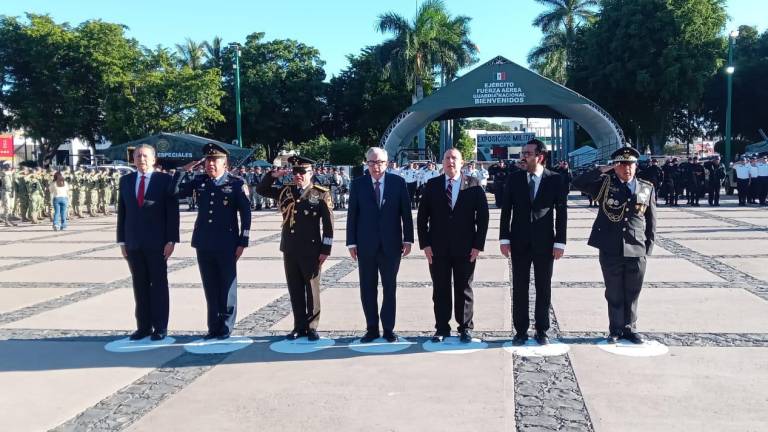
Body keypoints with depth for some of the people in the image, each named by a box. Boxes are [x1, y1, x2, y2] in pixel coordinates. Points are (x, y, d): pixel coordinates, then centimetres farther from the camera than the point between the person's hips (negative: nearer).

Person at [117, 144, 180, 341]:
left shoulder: (165, 180, -2)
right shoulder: (125, 181, 11)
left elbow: (172, 212, -5)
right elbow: (122, 212, 11)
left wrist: (171, 240, -10)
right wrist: (122, 241, 7)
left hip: (157, 243, -3)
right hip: (133, 243, 4)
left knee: (159, 285, 3)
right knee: (140, 286, 7)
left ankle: (160, 328, 10)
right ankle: (143, 326, 15)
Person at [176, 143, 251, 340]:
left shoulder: (237, 183, -4)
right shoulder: (199, 181, 8)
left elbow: (246, 214, -5)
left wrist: (243, 242, -8)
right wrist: (184, 171, -1)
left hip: (226, 244, -4)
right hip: (203, 243, 4)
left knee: (227, 286, 5)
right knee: (210, 287, 10)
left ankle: (225, 327, 16)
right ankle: (213, 327, 20)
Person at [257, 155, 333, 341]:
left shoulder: (321, 194, -5)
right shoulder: (286, 191, 8)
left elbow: (328, 223, -6)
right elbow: (261, 190, 15)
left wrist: (325, 249, -9)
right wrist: (274, 175, -3)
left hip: (311, 251, -4)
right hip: (290, 250, 4)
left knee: (312, 289, 5)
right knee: (295, 290, 10)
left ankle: (312, 327, 15)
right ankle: (299, 326, 20)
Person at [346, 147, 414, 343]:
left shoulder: (399, 182, -1)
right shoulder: (358, 184, 1)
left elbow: (406, 212, 1)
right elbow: (352, 215, 1)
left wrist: (408, 239, -3)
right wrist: (352, 243, -3)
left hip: (391, 244, 0)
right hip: (366, 245, 1)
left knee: (390, 288, 8)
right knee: (367, 289, 6)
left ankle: (388, 328, 19)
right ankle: (372, 328, 18)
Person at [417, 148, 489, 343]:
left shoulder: (473, 185, 1)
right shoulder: (432, 185, 4)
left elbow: (483, 216, -1)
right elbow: (422, 216, 4)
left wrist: (478, 245, -6)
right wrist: (425, 244, -3)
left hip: (465, 248, -1)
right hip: (438, 248, 1)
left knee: (464, 290, 8)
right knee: (440, 290, 7)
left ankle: (465, 328, 20)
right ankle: (442, 328, 18)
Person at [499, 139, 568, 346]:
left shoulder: (555, 180, -3)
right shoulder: (514, 179, 2)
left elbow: (561, 212, -2)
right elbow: (506, 210, 3)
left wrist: (560, 242, -7)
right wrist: (504, 238, -4)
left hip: (545, 243, -1)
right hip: (519, 242, 1)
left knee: (544, 288, 7)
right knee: (519, 288, 6)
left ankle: (542, 331, 19)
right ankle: (520, 331, 16)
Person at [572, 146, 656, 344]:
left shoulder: (647, 188, 9)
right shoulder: (605, 184, 2)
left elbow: (651, 221, 11)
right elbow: (578, 183, -11)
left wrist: (649, 247, 5)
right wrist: (606, 170, -10)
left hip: (636, 251, 2)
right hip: (610, 251, -1)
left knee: (632, 295, 10)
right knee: (614, 295, 8)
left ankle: (629, 328, 24)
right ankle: (616, 330, 20)